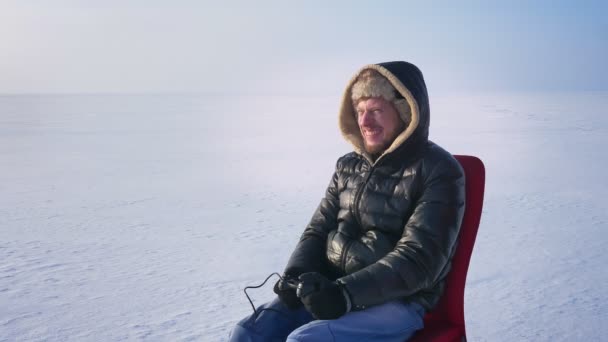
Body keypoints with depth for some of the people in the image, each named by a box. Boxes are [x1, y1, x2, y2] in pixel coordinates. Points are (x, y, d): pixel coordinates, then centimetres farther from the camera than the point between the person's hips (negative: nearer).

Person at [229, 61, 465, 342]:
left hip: (397, 302, -6)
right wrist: (296, 275, -8)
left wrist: (348, 293, -25)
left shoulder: (438, 170, -8)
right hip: (331, 289, 6)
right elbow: (319, 229, 13)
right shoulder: (348, 166, 11)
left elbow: (419, 258, -16)